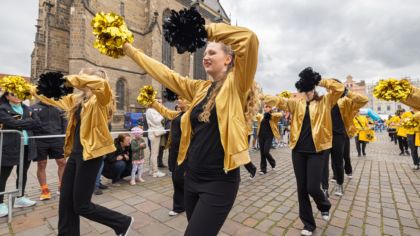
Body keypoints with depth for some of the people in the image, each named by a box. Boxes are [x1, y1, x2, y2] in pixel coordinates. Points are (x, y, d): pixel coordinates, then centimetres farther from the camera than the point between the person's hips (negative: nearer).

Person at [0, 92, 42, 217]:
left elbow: (38, 124, 2)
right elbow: (14, 123, -20)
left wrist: (22, 123, -8)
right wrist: (29, 121, -7)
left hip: (27, 146, 5)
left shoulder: (26, 108, 11)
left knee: (23, 173, 14)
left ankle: (20, 198, 28)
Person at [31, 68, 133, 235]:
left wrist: (71, 79, -23)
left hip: (90, 154, -8)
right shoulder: (77, 99, 14)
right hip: (75, 153, 8)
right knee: (65, 201, 14)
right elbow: (55, 99, 28)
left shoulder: (100, 99, -10)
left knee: (81, 206, 1)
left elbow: (101, 83, -32)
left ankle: (123, 222, 18)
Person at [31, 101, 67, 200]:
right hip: (40, 141, -1)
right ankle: (44, 190, 20)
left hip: (57, 140, 1)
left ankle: (61, 187, 18)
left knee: (62, 163, 2)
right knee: (41, 165, 7)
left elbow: (64, 122, 9)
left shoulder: (58, 107, 8)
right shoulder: (33, 108, 3)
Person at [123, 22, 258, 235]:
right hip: (193, 176, 7)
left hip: (219, 181, -6)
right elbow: (165, 74, 12)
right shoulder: (200, 88, 10)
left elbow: (249, 39, -19)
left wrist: (209, 29, -9)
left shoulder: (235, 85, -6)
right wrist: (129, 50, 14)